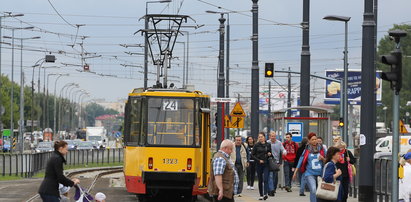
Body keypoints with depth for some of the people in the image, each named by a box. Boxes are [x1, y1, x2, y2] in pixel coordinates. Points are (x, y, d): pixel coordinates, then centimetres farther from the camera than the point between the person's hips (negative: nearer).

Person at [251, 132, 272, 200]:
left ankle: (265, 194, -20)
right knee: (260, 180, 6)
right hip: (259, 164, 0)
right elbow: (252, 155, 0)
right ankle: (261, 195, 14)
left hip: (266, 164, 0)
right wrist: (259, 160, -10)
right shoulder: (256, 145, 0)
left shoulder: (268, 145, 4)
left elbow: (270, 153, 17)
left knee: (265, 179, -13)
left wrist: (270, 154, -6)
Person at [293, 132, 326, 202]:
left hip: (320, 174, 2)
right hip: (310, 173, -2)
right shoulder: (306, 150, 4)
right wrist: (295, 172, 10)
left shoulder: (322, 149, 7)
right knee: (313, 191, -19)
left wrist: (323, 158, -10)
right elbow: (300, 161, 9)